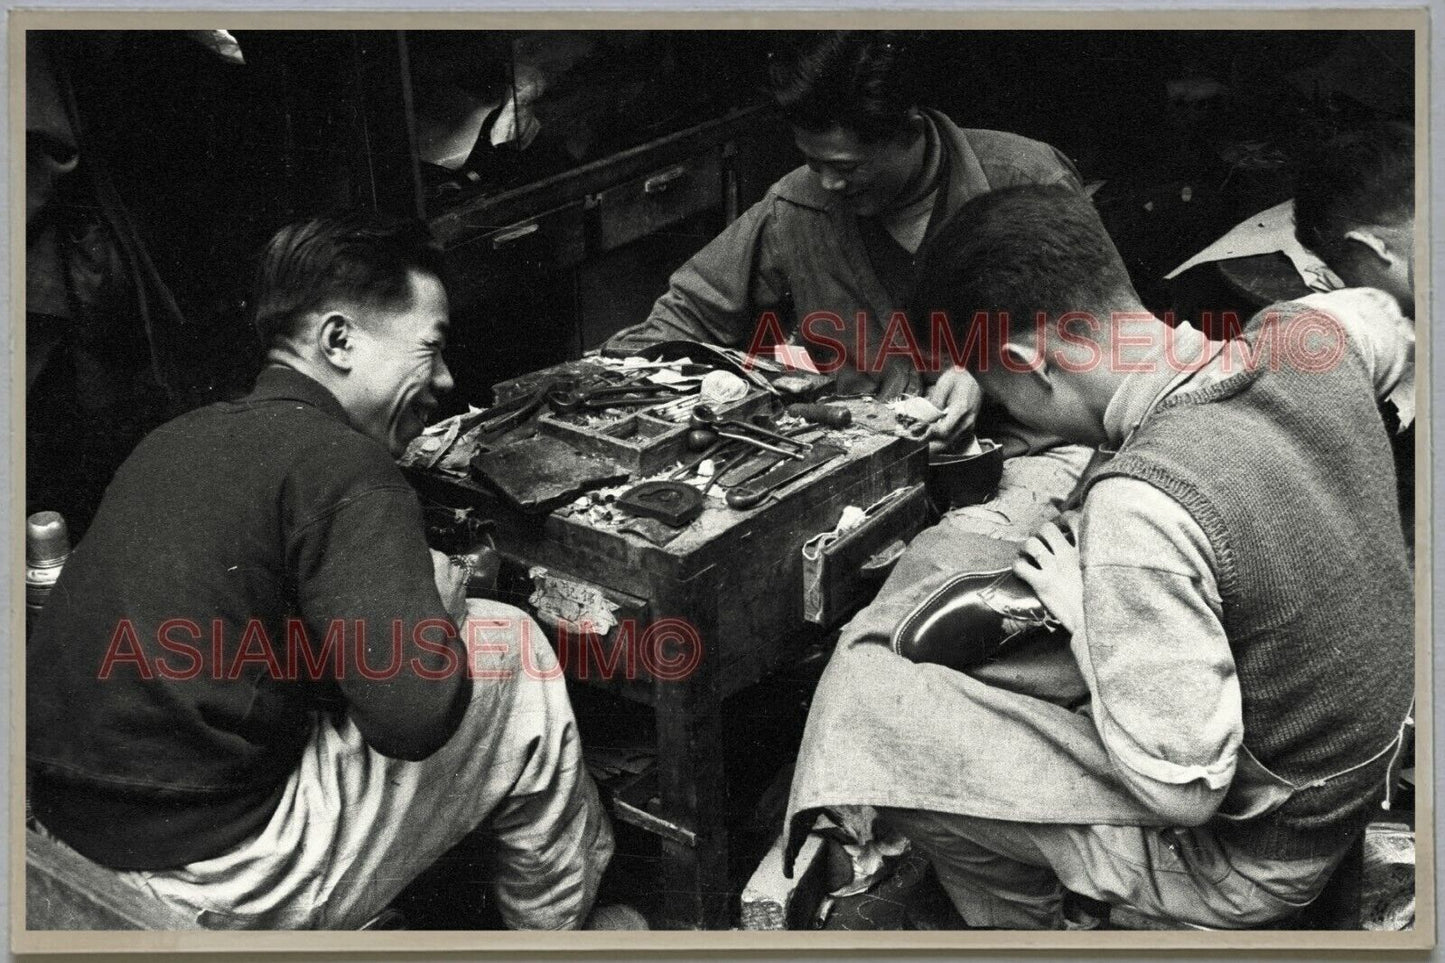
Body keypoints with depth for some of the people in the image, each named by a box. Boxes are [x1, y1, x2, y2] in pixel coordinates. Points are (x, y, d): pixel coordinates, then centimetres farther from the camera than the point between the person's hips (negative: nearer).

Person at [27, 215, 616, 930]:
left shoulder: (181, 437, 10)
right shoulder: (342, 466, -16)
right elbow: (414, 714, -25)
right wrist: (440, 605, -3)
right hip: (205, 889, -9)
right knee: (515, 665, 4)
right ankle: (560, 929, 23)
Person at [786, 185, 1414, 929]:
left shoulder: (1141, 509, -34)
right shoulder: (1308, 336, -11)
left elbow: (1181, 794, -28)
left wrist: (1083, 609, -15)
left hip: (1245, 856, -8)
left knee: (866, 708, -7)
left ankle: (1019, 924, 16)